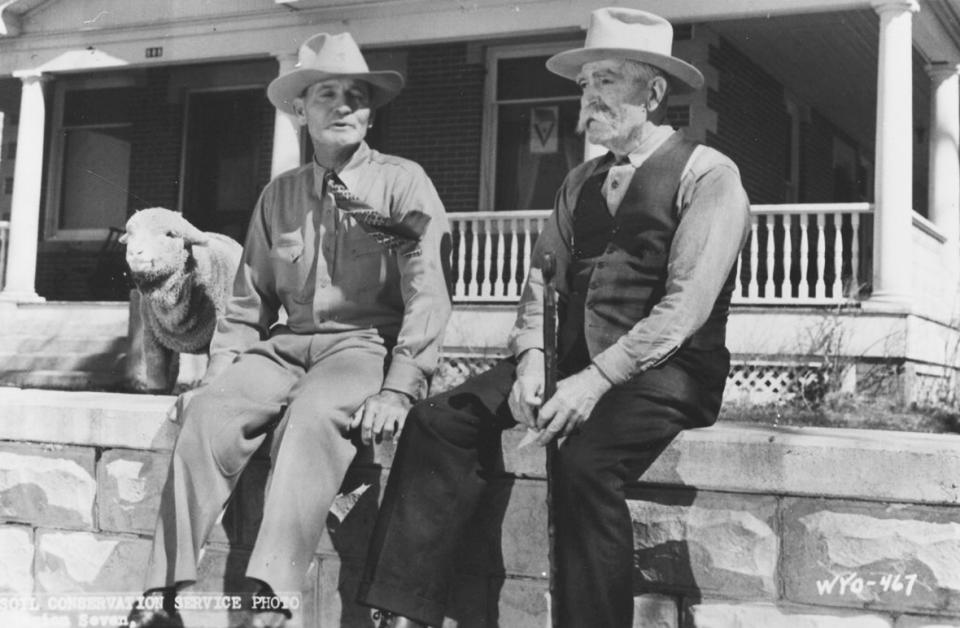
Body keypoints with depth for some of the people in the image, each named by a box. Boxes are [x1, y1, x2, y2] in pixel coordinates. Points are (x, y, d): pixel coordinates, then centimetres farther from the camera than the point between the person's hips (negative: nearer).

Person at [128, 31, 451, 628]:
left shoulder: (403, 182, 1)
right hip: (289, 344, 4)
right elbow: (248, 305, 19)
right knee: (211, 408, -24)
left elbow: (427, 293, -7)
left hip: (368, 344, -4)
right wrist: (219, 370, 3)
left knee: (311, 414, -35)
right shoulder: (279, 194, 16)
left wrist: (398, 390, -17)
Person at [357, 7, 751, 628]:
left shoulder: (709, 175, -3)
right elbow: (544, 276, 13)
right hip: (573, 360, 6)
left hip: (664, 372, -6)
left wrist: (597, 380, -22)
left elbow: (686, 303, -14)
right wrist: (532, 358, -7)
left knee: (585, 464, -35)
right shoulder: (581, 181, 19)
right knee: (437, 422, -13)